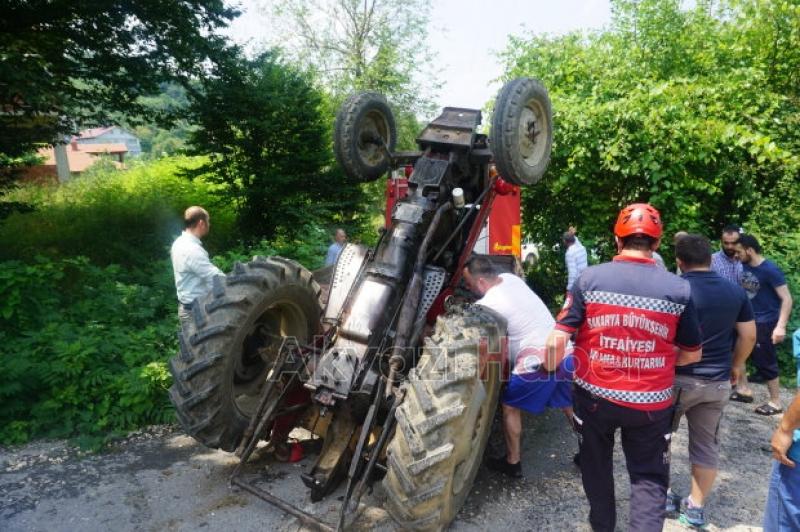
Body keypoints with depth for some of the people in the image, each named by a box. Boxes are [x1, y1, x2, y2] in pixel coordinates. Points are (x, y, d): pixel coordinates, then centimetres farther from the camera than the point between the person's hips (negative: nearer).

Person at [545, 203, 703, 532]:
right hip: (650, 403, 0)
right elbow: (692, 355, 2)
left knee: (597, 466, 24)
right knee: (649, 477, 16)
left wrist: (549, 370, 7)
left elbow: (557, 341, -12)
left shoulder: (589, 278, -11)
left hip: (594, 395, 1)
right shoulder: (679, 289, -8)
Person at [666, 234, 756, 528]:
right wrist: (736, 365, 21)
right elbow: (748, 335, 6)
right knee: (706, 445, 14)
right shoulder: (736, 292, 2)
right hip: (717, 382, 4)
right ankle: (695, 508, 22)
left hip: (677, 378, -4)